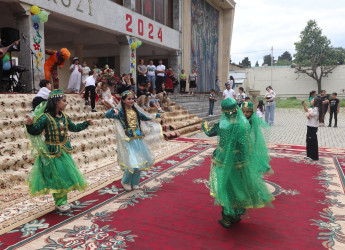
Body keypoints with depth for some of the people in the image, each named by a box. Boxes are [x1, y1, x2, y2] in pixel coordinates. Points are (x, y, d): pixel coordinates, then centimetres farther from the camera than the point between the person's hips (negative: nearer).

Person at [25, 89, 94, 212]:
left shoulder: (64, 117, 4)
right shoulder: (45, 117, -16)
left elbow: (73, 128, 20)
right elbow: (35, 131, -17)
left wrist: (86, 123, 23)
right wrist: (30, 125, -37)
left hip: (65, 151, 7)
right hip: (52, 152, -7)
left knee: (67, 174, 12)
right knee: (57, 177, 1)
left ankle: (63, 201, 29)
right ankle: (59, 203, 20)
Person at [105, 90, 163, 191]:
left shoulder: (135, 110, 10)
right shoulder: (120, 111, -7)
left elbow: (145, 117, 27)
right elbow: (107, 115, -20)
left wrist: (156, 115, 26)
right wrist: (113, 110, -38)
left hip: (138, 139, 6)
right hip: (128, 141, -6)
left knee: (140, 162, 11)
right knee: (132, 164, -10)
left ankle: (134, 183, 30)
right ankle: (125, 182, 18)